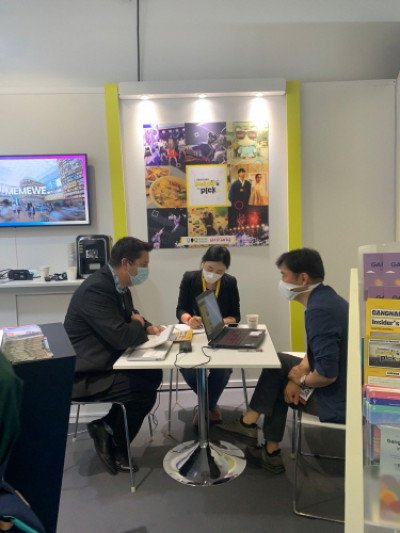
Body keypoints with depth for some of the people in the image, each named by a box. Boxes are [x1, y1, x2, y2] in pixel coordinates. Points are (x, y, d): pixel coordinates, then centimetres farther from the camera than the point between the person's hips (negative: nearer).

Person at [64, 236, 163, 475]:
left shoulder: (117, 284, 4)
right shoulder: (96, 288, -27)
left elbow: (130, 316, 19)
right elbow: (121, 337, -31)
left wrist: (147, 327, -3)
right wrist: (139, 324, -9)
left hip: (105, 361, 10)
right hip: (85, 374, -10)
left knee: (154, 375, 2)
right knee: (145, 391, -15)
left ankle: (110, 425, 14)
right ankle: (115, 447, 10)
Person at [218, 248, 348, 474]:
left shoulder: (319, 310, -28)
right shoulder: (326, 297, 4)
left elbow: (327, 373, -32)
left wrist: (300, 380, -11)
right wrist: (299, 372, -3)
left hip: (338, 399, -9)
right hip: (343, 386, 9)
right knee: (278, 363, 14)